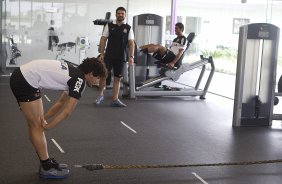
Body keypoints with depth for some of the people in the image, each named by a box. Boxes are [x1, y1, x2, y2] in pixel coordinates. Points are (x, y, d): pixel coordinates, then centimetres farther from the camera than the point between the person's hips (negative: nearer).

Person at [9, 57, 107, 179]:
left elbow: (61, 103, 19)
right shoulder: (80, 81, -13)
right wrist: (46, 126, -5)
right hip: (25, 82, -10)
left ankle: (46, 163, 23)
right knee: (37, 126, -4)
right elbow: (66, 112, -13)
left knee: (35, 125, 14)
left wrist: (44, 118, 10)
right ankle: (47, 168, 4)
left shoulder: (75, 74, 15)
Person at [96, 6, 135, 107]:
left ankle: (115, 100, 11)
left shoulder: (128, 28, 4)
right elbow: (103, 39, 2)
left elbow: (131, 43, 1)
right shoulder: (109, 25, 2)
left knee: (117, 78, 5)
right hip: (109, 55, -1)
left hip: (121, 57, 1)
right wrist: (102, 54, -4)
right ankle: (100, 95, 12)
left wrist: (131, 56, -8)